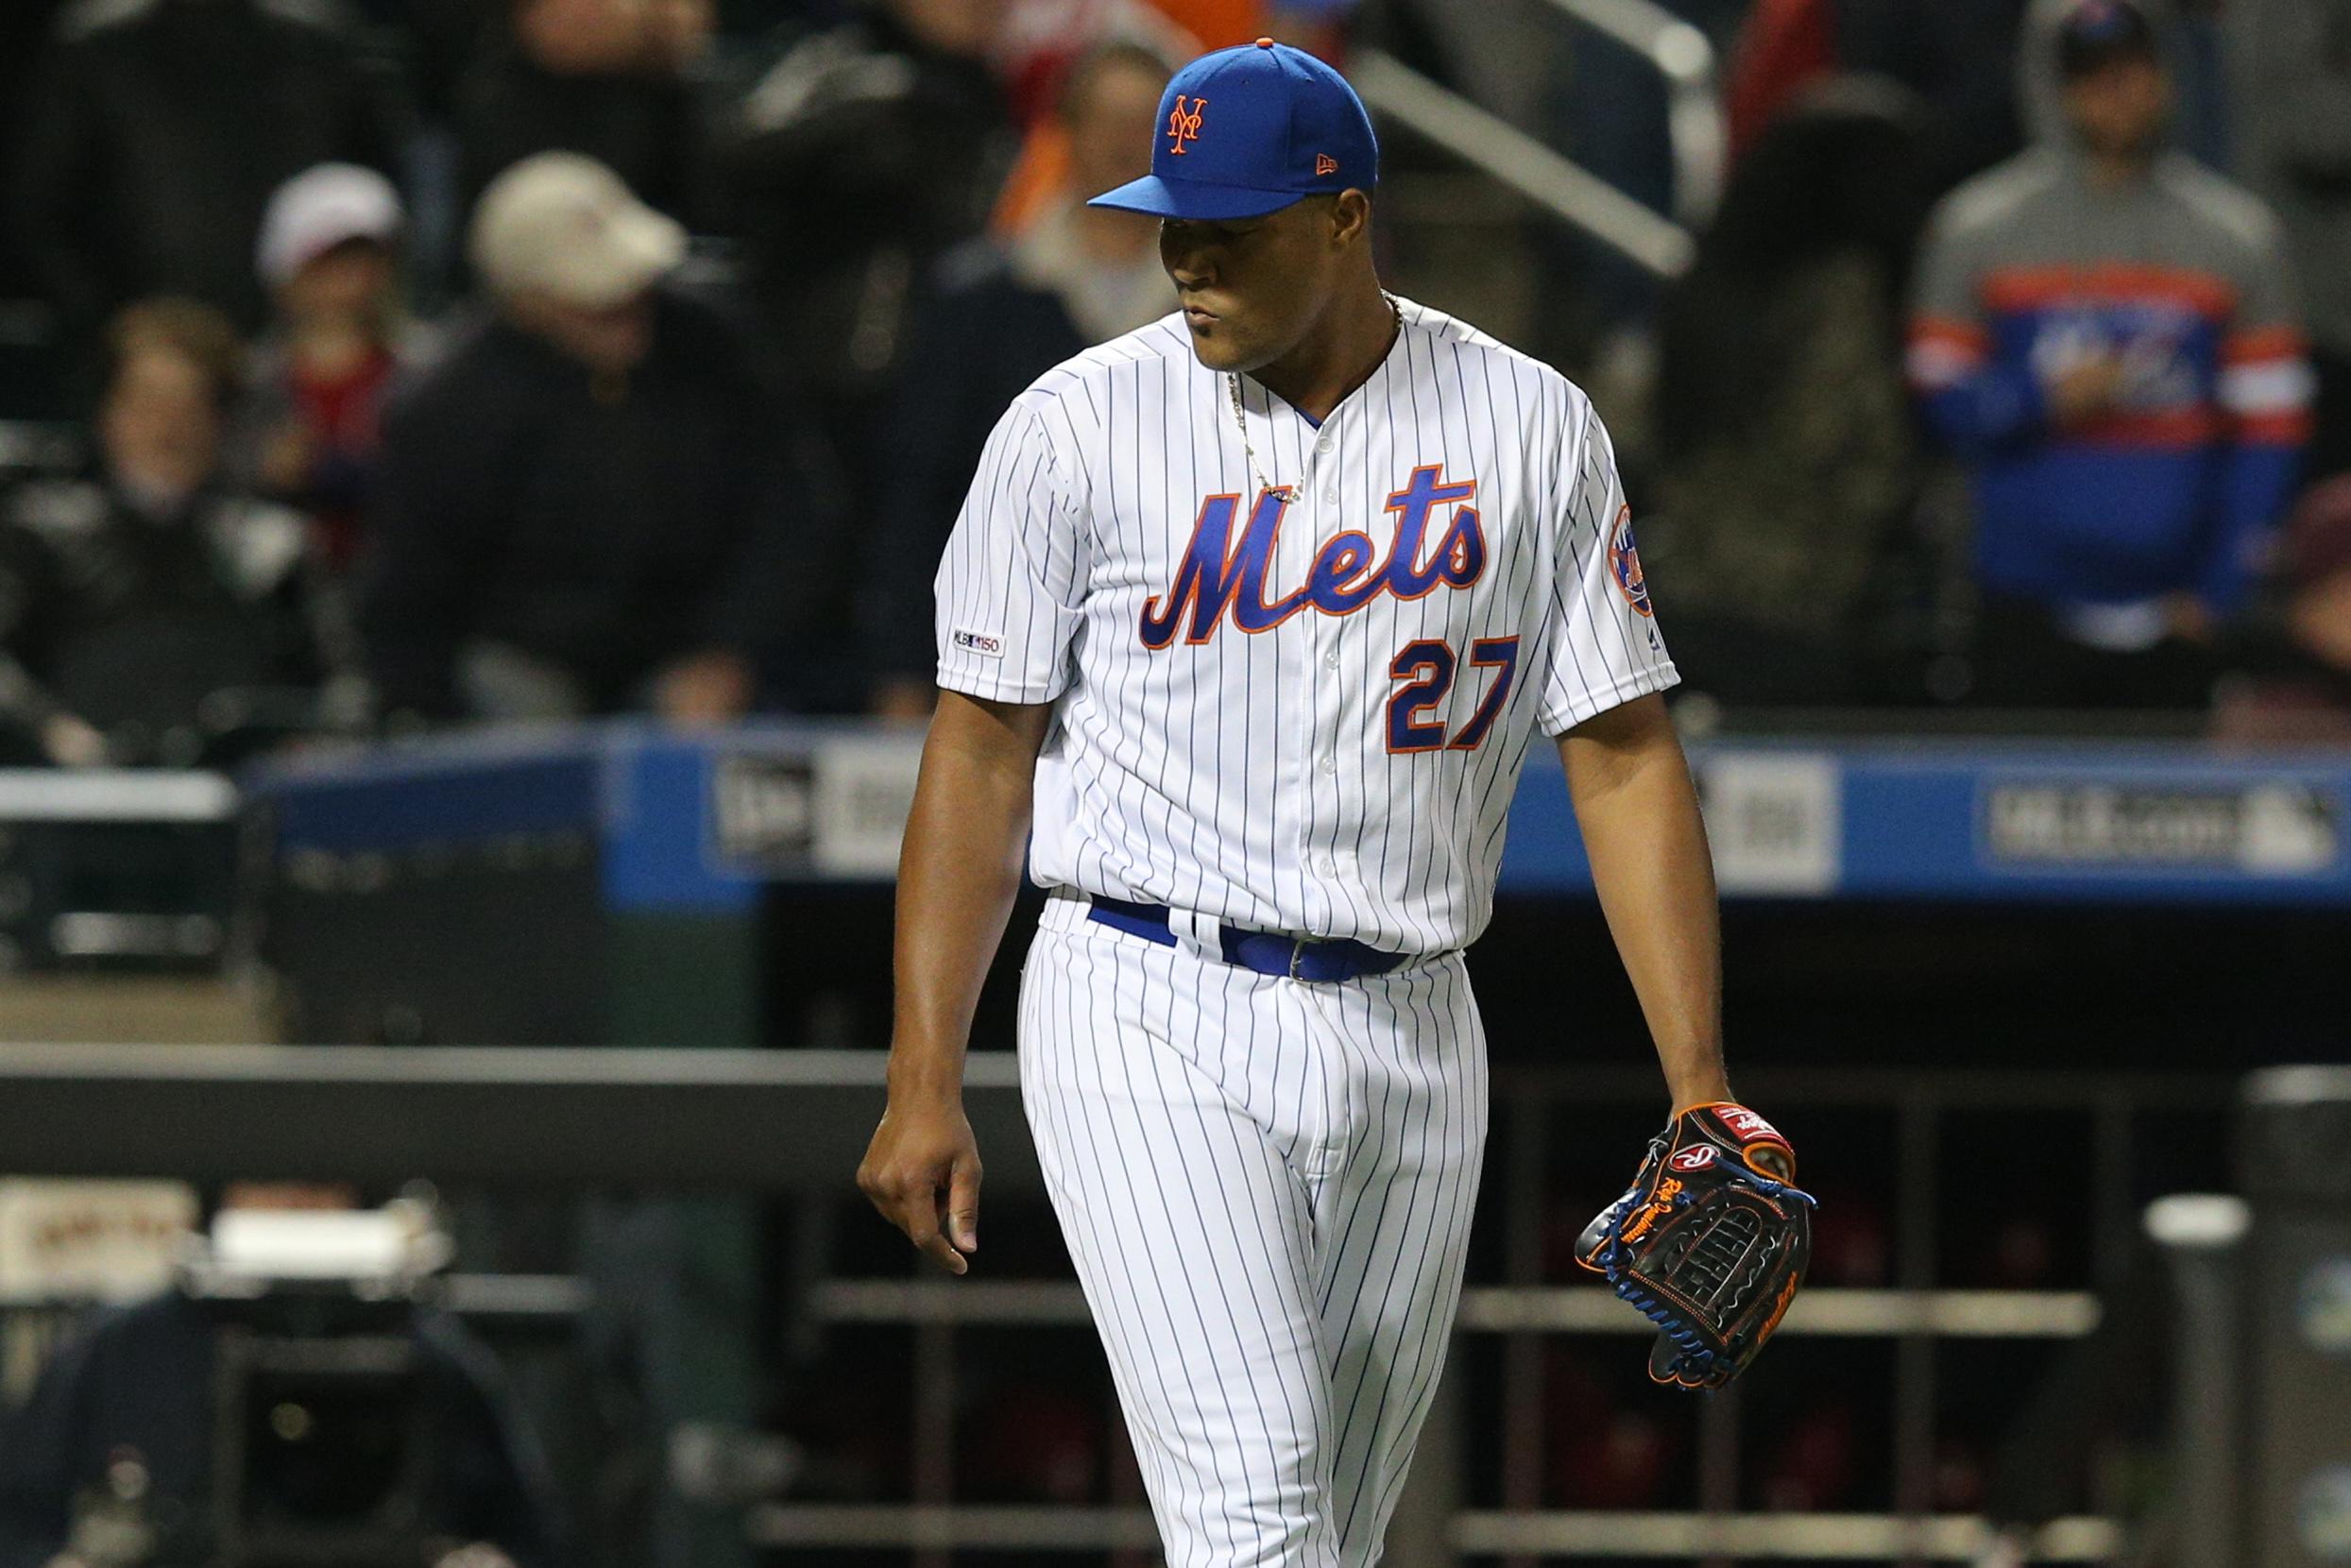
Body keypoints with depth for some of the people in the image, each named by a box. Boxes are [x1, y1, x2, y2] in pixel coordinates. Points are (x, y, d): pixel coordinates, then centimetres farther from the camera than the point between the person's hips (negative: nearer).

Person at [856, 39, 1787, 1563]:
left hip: (1411, 1044, 3)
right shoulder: (1081, 428, -1)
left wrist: (1701, 1091, -5)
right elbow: (983, 752, 2)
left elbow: (1627, 758, 3)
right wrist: (924, 1081, -4)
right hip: (1155, 1033, -3)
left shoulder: (1533, 432, 3)